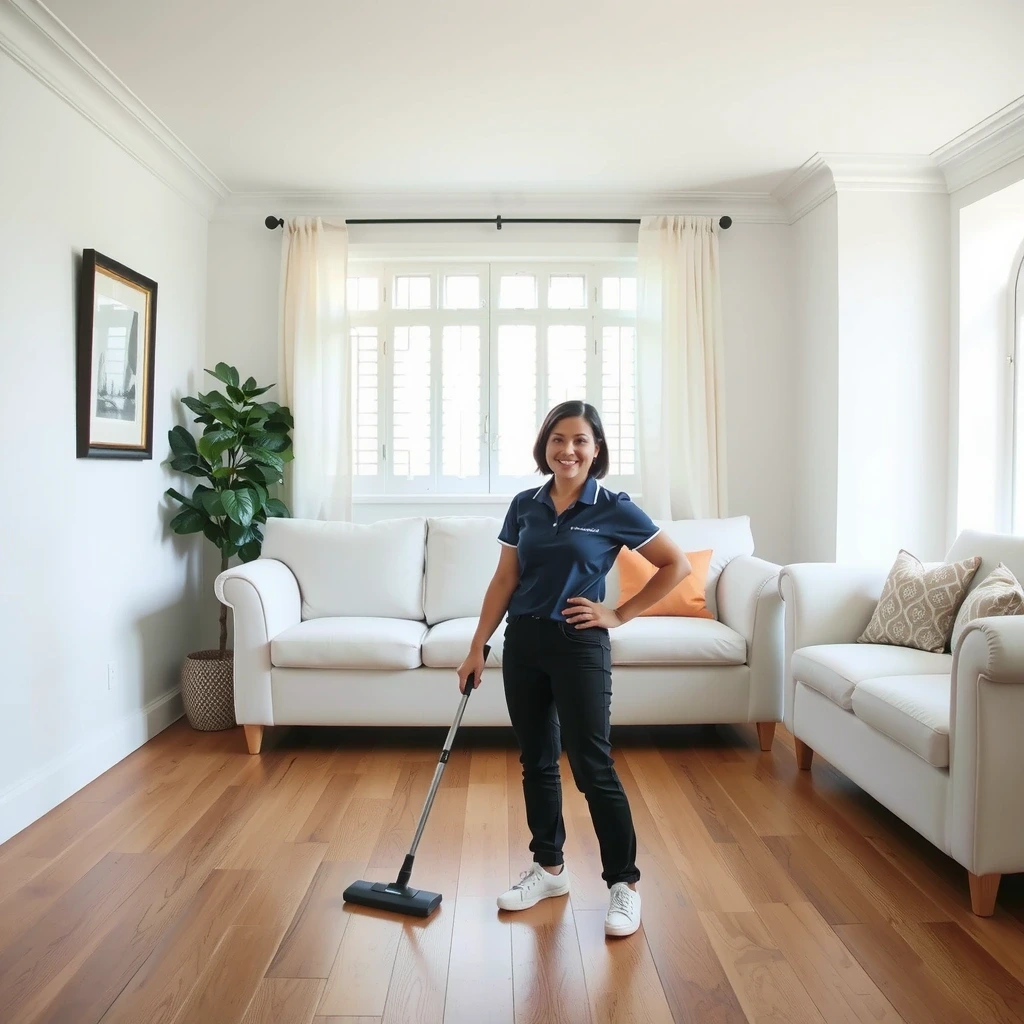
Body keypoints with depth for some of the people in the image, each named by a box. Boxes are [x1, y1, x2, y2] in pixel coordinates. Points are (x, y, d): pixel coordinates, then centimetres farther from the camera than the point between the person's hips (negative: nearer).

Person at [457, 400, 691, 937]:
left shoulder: (613, 509, -7)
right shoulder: (524, 505, 5)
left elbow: (676, 565, -3)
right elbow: (504, 580, 8)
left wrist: (618, 615, -6)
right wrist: (476, 647, 5)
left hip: (579, 646, -5)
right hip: (522, 643, 5)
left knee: (592, 768, 0)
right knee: (536, 762, 14)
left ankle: (624, 883, 17)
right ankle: (548, 868, 32)